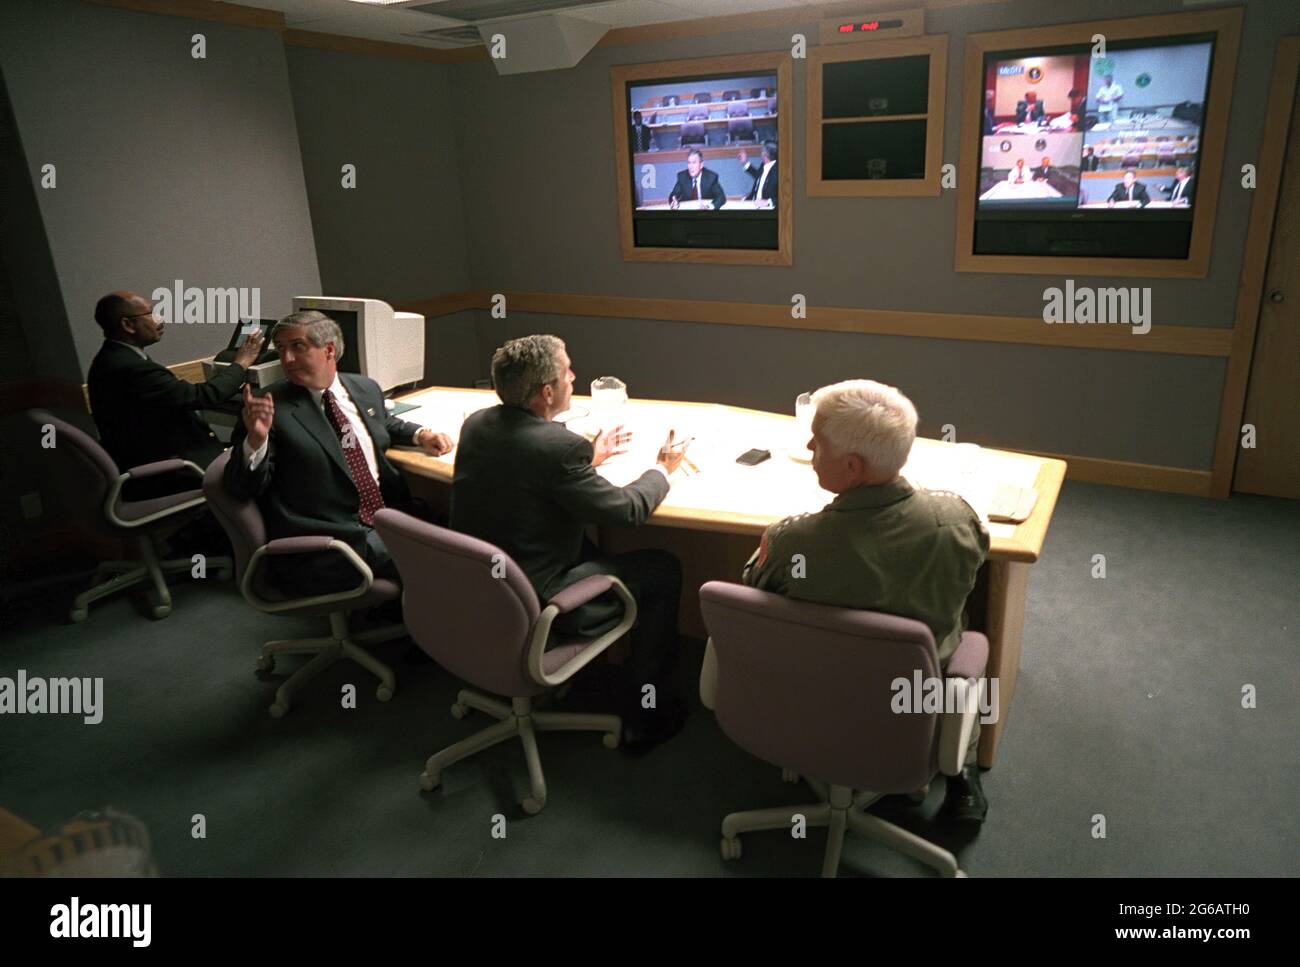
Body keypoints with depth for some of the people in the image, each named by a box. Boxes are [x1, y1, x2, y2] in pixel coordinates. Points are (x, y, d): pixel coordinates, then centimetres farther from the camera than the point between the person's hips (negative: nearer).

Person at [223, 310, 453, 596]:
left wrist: (421, 435, 14)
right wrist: (255, 439, -24)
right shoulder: (271, 406, -5)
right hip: (329, 541, -6)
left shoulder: (365, 388, 11)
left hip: (387, 516, 6)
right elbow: (242, 489, -5)